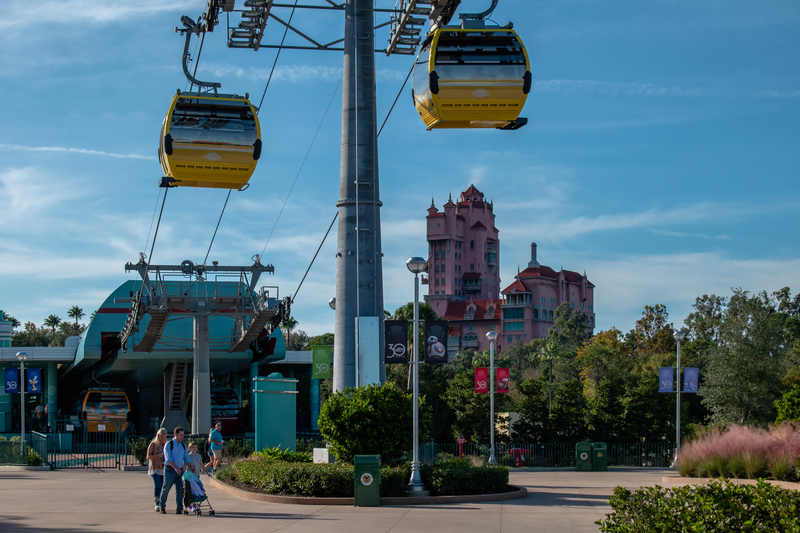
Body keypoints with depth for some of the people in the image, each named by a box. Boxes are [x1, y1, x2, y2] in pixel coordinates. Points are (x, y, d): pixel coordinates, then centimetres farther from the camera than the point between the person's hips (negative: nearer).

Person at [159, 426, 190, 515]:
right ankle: (162, 506, 19)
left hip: (180, 470, 4)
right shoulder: (169, 444, -5)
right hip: (170, 470, -4)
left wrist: (187, 467, 1)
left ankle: (179, 508, 0)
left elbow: (186, 458, 17)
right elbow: (168, 458, -14)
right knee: (166, 489, 3)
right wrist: (175, 467, -25)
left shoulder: (183, 446, 12)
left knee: (179, 490, -1)